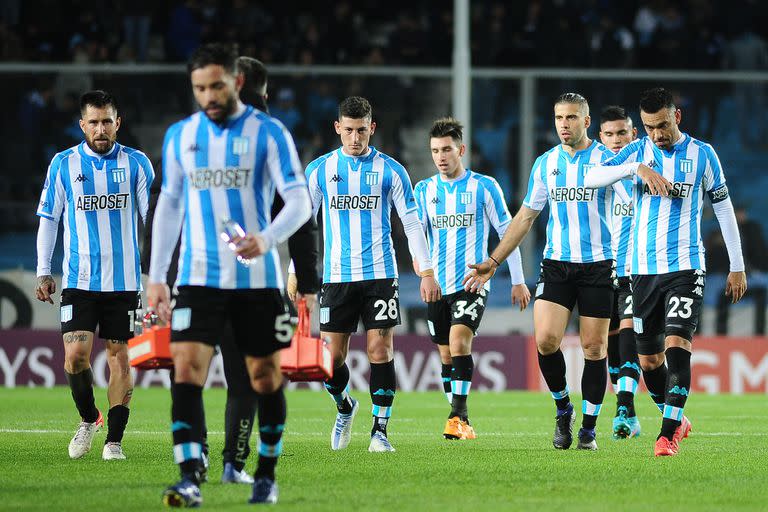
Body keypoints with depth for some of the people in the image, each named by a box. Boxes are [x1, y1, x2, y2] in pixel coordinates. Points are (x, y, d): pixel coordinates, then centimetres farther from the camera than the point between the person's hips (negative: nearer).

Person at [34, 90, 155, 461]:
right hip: (78, 278, 0)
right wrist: (43, 272, 4)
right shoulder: (64, 164, 4)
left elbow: (153, 217, 6)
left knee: (118, 355, 1)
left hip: (123, 279, 0)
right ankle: (88, 419, 14)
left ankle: (114, 440, 8)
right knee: (75, 354, -11)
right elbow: (48, 219, 9)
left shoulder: (136, 163, 3)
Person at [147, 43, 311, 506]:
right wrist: (156, 276, 11)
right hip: (199, 277, 2)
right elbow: (169, 205, 15)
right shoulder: (180, 136, 7)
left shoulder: (269, 133, -4)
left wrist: (266, 239, -28)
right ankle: (190, 480, -19)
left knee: (266, 377, 5)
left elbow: (300, 202, -9)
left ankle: (267, 476, 22)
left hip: (257, 277, -2)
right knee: (187, 369, -14)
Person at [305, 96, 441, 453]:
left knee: (380, 350, -7)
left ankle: (380, 430, 0)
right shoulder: (320, 169, 5)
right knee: (332, 358, -2)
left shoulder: (389, 170, 3)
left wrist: (427, 272, -1)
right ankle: (345, 408, 27)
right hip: (336, 276, 1)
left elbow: (411, 223, 5)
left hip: (379, 274, -1)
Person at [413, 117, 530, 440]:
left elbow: (507, 231, 3)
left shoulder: (484, 186, -1)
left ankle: (458, 417, -22)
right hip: (437, 286, 4)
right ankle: (460, 421, 19)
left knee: (459, 343, -22)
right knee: (446, 356, 8)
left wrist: (518, 281, 4)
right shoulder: (424, 190, 8)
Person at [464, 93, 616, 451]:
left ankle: (588, 428, 11)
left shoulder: (606, 159, -2)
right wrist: (492, 262, 12)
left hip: (598, 264, -2)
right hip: (556, 264, 2)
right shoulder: (546, 163, 9)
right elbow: (525, 217, 15)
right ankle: (563, 410, 10)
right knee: (545, 339, -13)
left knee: (594, 347, 0)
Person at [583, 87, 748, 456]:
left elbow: (723, 208, 8)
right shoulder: (637, 151, 4)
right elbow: (591, 178, -10)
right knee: (649, 359, 6)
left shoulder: (702, 154, 2)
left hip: (686, 266, -3)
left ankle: (669, 434, -20)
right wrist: (638, 168, -24)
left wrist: (737, 267, 8)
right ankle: (677, 419, 28)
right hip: (644, 269, 3)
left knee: (677, 343, -17)